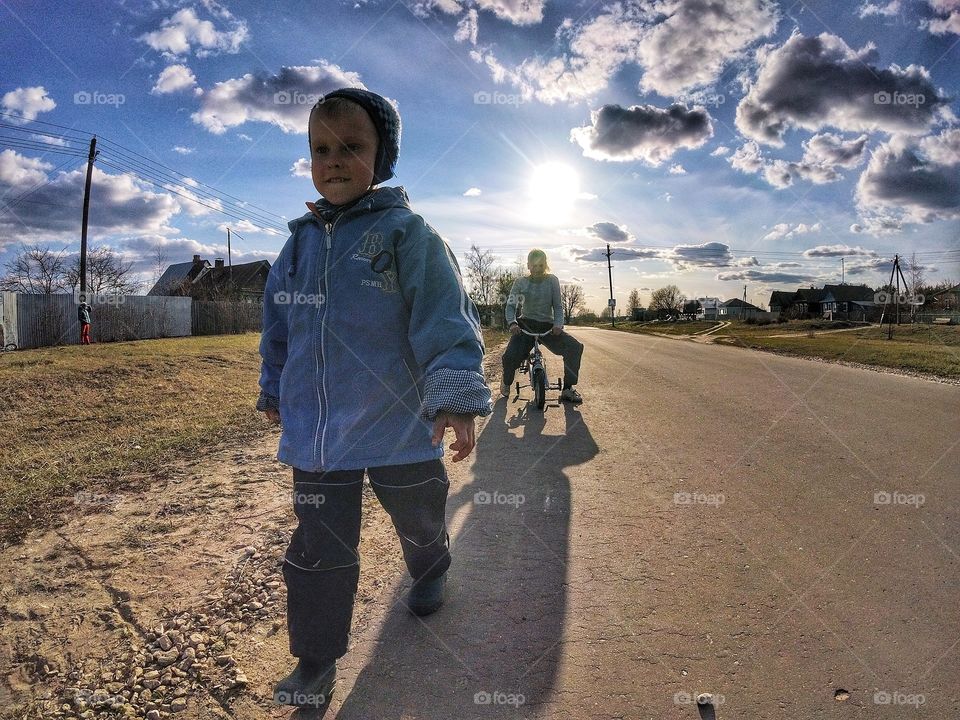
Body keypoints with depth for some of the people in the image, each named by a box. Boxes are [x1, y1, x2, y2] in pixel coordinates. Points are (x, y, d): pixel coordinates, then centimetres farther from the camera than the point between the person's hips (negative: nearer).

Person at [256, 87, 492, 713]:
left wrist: (456, 396, -28)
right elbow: (279, 324, 18)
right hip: (316, 430, 4)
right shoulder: (301, 242, 7)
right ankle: (316, 662, 28)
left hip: (398, 425, -3)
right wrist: (275, 391, 26)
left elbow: (447, 317, -18)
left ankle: (431, 574, 55)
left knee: (419, 519, 21)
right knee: (319, 548, 9)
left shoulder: (407, 234, -10)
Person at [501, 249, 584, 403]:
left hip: (547, 326, 1)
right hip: (526, 325, -1)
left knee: (575, 347, -22)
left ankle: (568, 389, -9)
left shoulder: (552, 281, 3)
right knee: (510, 357, -26)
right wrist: (512, 322, -21)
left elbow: (558, 305, 1)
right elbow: (511, 305, 0)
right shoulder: (520, 282, 3)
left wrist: (558, 324, -18)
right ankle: (506, 383, 9)